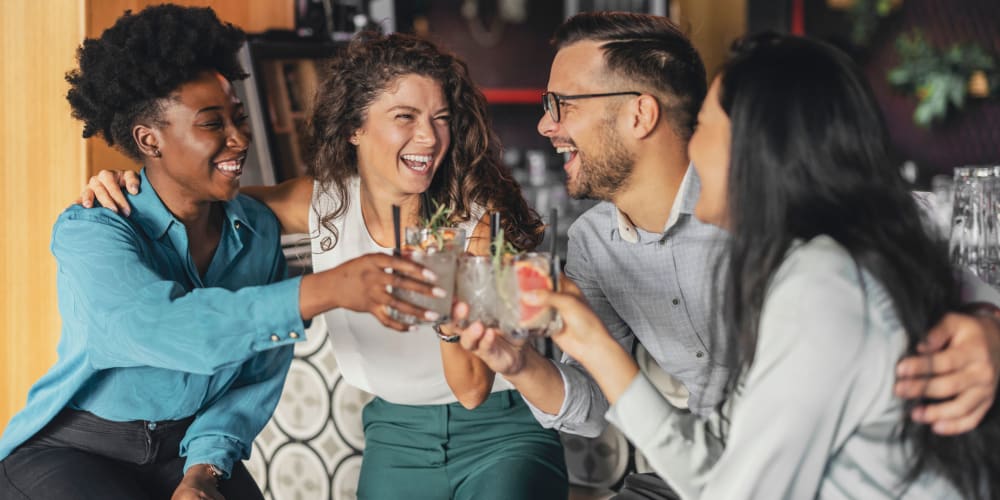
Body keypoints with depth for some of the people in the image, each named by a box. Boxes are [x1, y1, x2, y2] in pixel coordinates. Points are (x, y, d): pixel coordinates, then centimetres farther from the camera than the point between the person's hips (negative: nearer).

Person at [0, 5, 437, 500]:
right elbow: (156, 327, -37)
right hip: (73, 450, -4)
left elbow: (258, 375, 2)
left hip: (186, 447, 4)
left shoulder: (259, 230, -2)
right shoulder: (88, 232, -18)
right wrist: (323, 289, -47)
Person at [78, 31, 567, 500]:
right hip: (396, 434, 3)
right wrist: (129, 182, -10)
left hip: (500, 433, -3)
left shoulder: (476, 217, -16)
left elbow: (472, 389, -16)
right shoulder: (321, 203, -8)